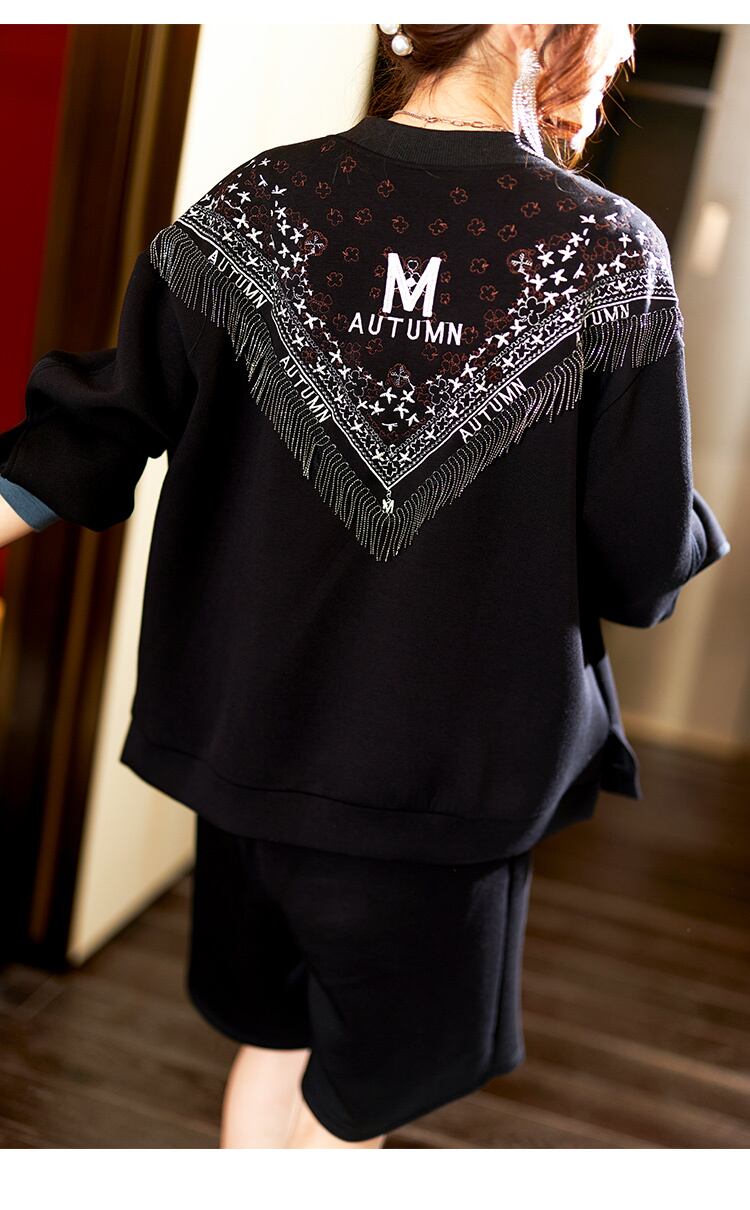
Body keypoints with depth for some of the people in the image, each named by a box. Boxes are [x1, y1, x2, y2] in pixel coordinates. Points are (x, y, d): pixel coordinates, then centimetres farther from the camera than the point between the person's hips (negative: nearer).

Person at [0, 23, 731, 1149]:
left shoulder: (257, 202, -6)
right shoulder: (615, 252, -13)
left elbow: (103, 419, -2)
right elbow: (644, 559, -10)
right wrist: (698, 530, 12)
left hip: (250, 731, 4)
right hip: (447, 775, -3)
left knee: (274, 1036, 27)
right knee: (376, 1085, 20)